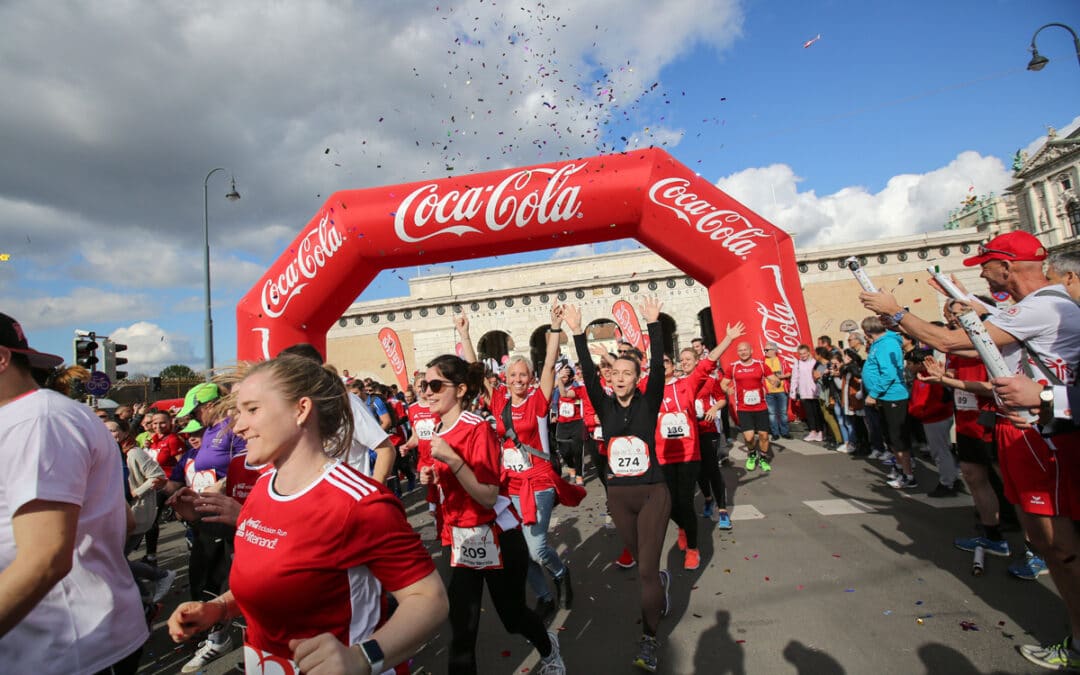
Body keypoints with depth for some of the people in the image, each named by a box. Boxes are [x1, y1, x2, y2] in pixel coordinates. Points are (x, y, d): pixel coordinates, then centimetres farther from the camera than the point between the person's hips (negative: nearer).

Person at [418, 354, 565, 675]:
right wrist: (433, 478, -4)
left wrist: (452, 459, -32)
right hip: (461, 540, 6)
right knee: (461, 628, 5)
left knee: (513, 615, 15)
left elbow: (488, 497, -25)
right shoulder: (438, 432, 2)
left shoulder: (479, 429, -19)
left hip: (497, 539, -5)